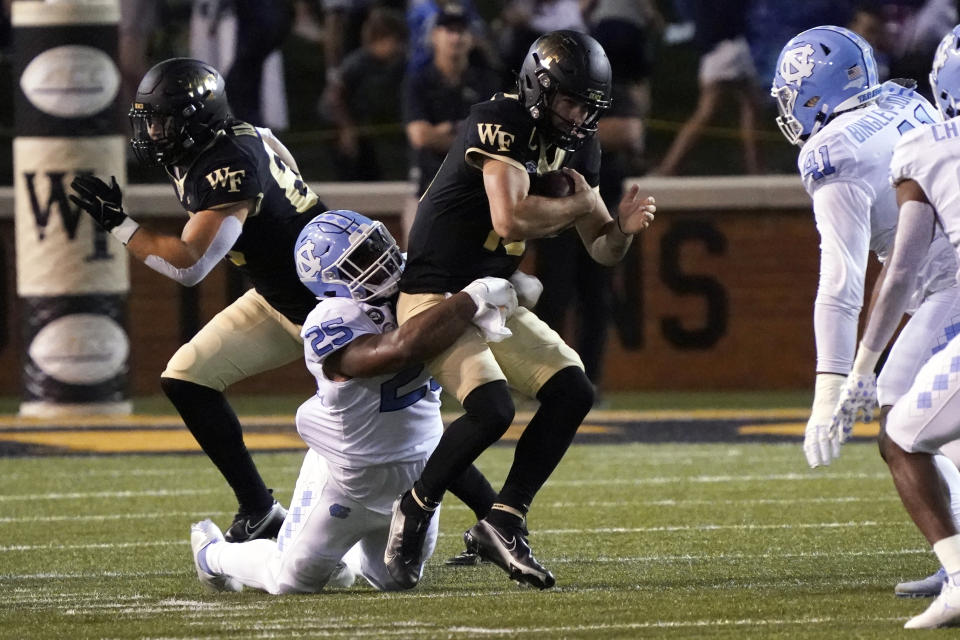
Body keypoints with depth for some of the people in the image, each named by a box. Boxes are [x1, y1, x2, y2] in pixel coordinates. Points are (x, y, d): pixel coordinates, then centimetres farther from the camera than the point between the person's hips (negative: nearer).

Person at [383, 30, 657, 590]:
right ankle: (416, 509, -1)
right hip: (436, 296, -9)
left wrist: (623, 230, -11)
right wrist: (578, 206, -15)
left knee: (573, 393, -3)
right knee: (492, 410, -25)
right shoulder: (500, 123, -19)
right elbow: (511, 219, -32)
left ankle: (502, 523, 2)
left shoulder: (577, 145, 7)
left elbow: (601, 250, 12)